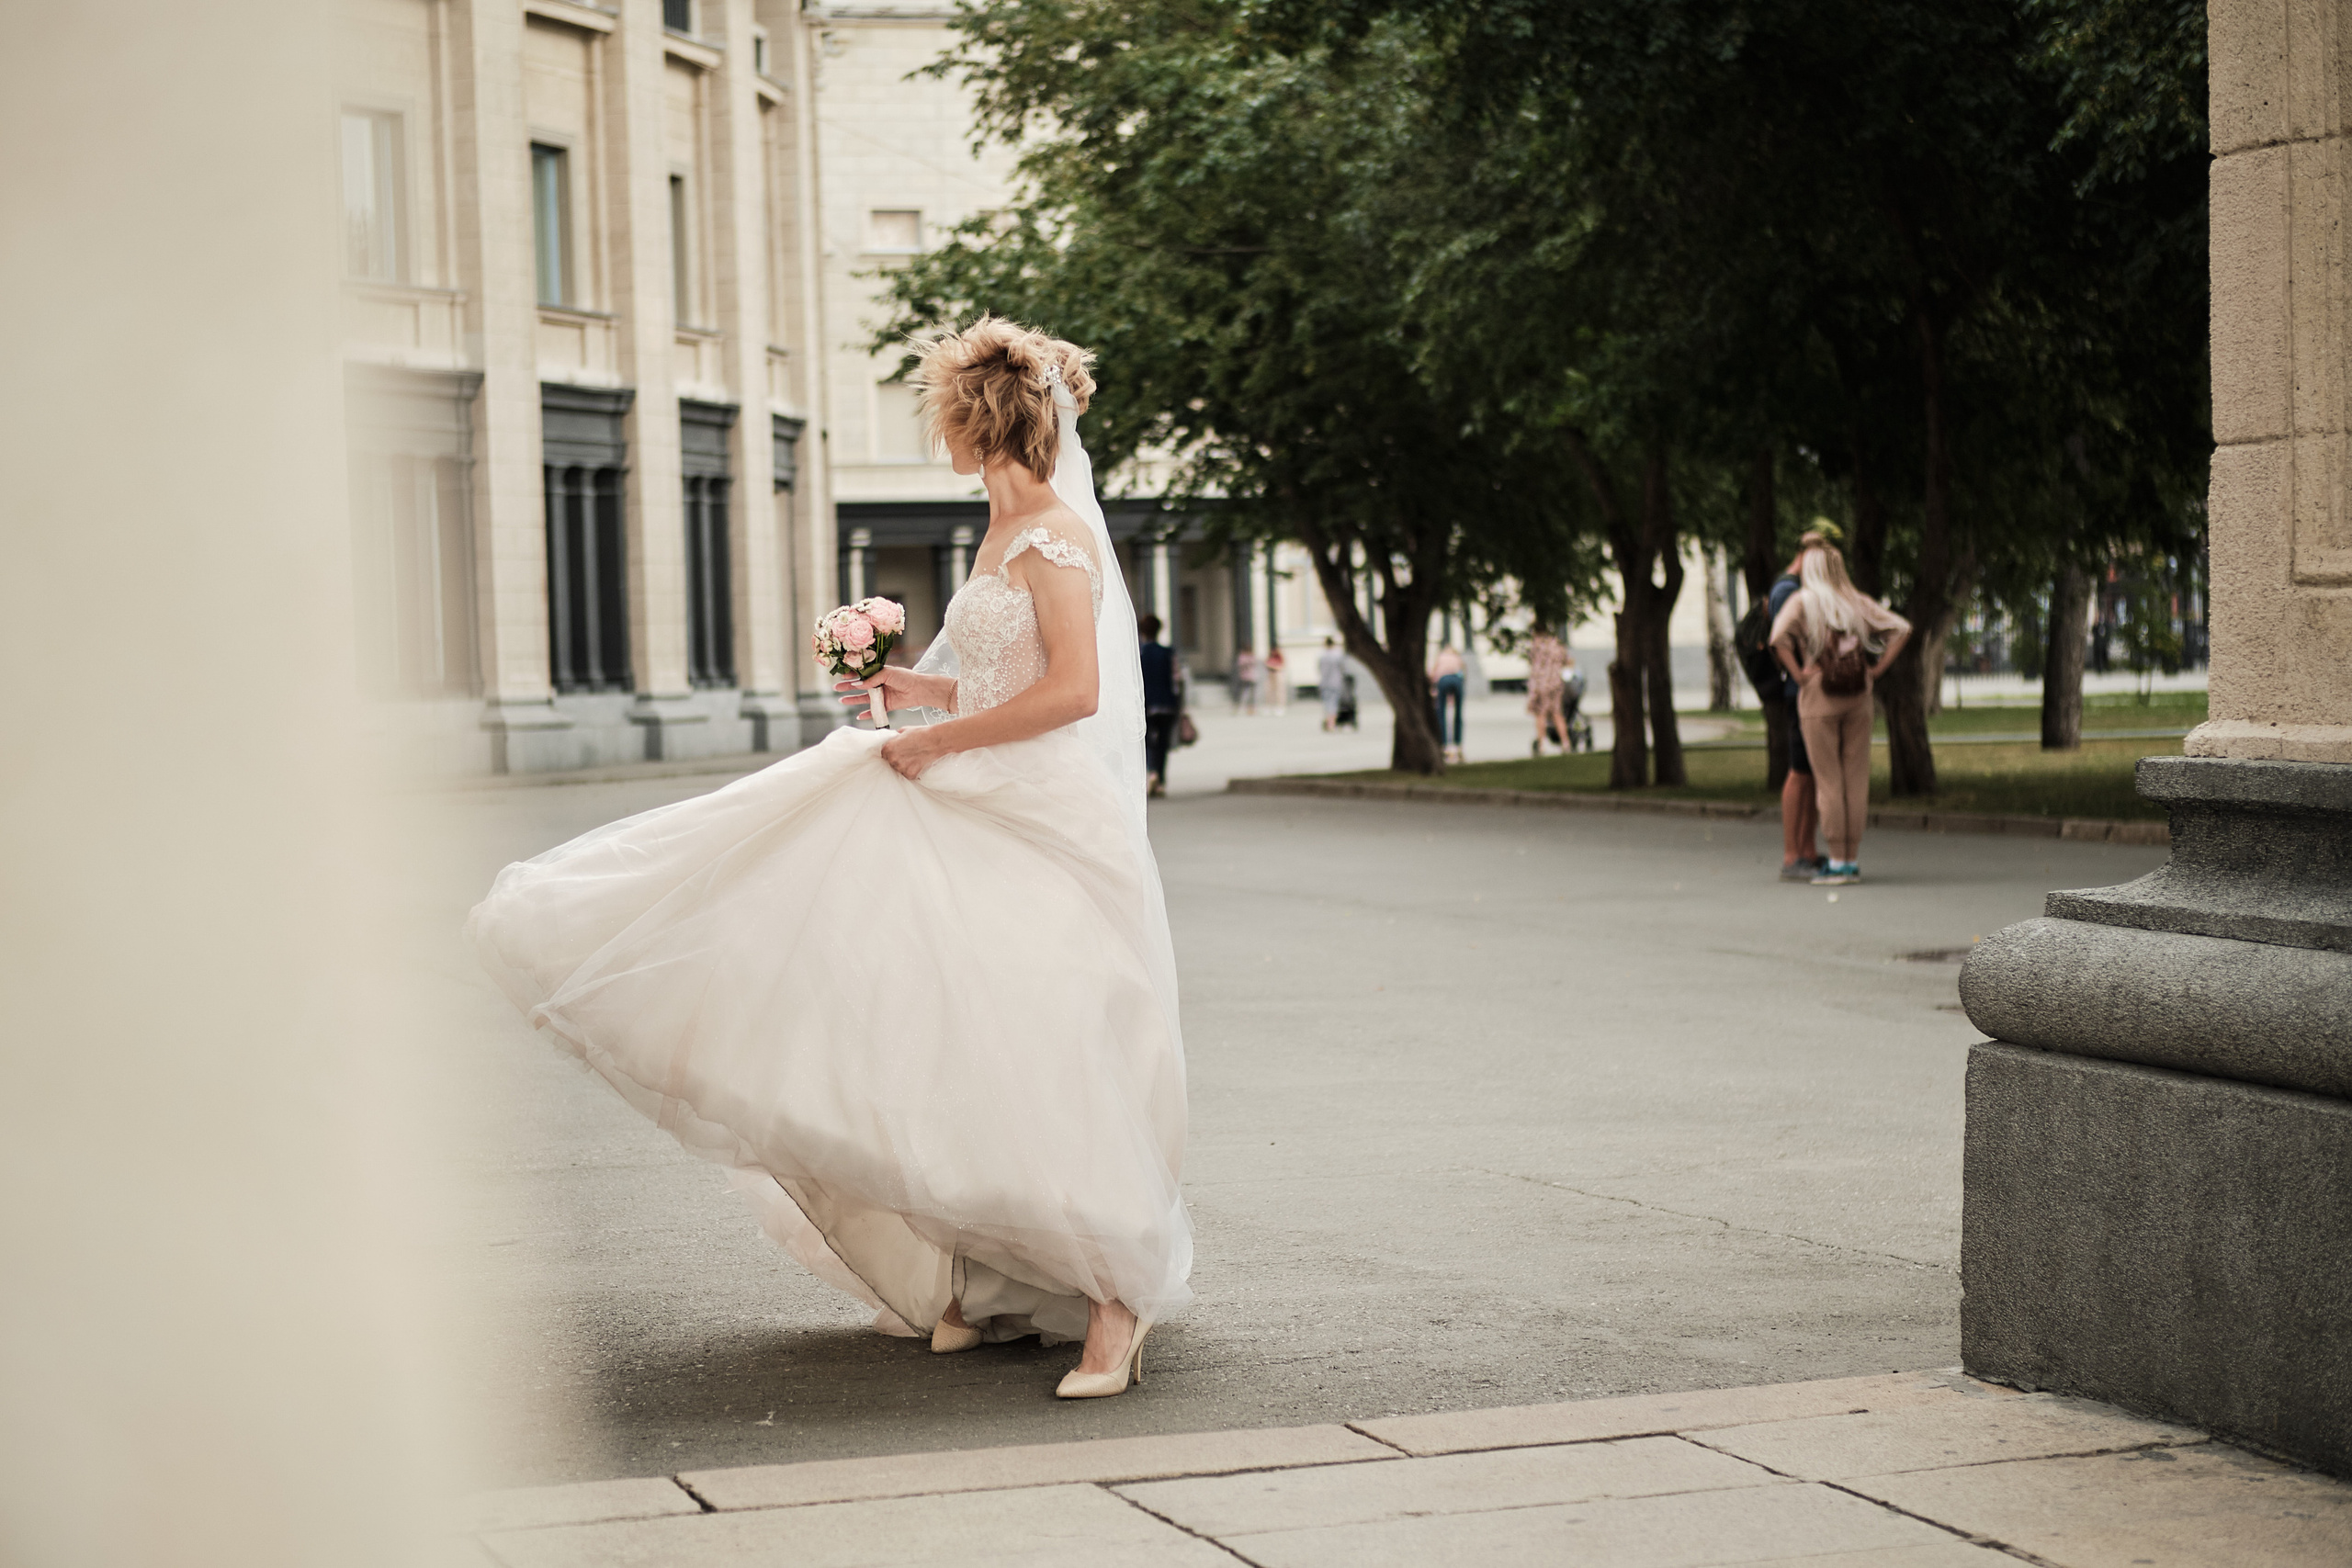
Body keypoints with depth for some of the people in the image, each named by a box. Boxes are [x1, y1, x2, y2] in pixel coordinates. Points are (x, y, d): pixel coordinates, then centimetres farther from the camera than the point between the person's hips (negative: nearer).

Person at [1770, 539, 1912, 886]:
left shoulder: (1802, 601, -3)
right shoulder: (1857, 601, 9)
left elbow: (1780, 639, -21)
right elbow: (1902, 629, 6)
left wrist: (1798, 675, -11)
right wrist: (1879, 668, 4)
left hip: (1819, 701, -4)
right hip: (1858, 700, 4)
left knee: (1829, 782, -1)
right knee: (1857, 781, 7)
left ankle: (1837, 862, -2)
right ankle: (1853, 860, 10)